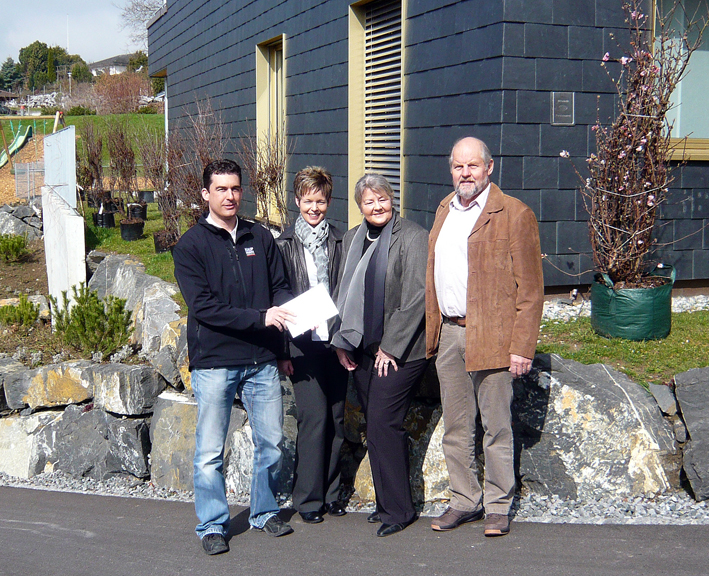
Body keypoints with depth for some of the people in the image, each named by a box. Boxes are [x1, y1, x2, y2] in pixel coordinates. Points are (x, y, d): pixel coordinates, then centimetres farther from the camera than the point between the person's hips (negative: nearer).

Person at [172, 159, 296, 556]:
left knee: (271, 442, 11)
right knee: (211, 451, 3)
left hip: (262, 359, 4)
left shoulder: (261, 238, 10)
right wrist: (261, 317, -21)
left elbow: (280, 287, 10)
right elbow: (204, 306, -13)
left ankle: (265, 512, 29)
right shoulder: (191, 246, -4)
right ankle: (213, 525, 17)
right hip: (214, 362, -4)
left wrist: (295, 309, -14)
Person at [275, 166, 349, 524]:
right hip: (303, 343, -3)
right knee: (315, 417, -7)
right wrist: (281, 348, -6)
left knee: (336, 418, 6)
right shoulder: (284, 245, 3)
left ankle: (329, 492, 20)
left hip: (335, 341, 3)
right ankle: (308, 498, 6)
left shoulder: (340, 243, 9)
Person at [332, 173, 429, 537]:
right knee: (376, 427, 9)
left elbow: (415, 298, -13)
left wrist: (390, 347, -13)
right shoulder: (352, 239, 14)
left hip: (399, 351, -6)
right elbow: (344, 294, 20)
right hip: (361, 351, 7)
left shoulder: (413, 237, -8)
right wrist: (342, 341, 12)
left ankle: (398, 510, 2)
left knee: (382, 425, -10)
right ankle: (387, 503, 20)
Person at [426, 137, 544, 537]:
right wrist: (432, 332, 12)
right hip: (448, 335, 6)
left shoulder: (514, 214, -6)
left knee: (496, 427, 3)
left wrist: (522, 347, -14)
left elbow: (530, 288, -8)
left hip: (491, 338, -6)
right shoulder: (444, 212, 15)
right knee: (456, 428, 12)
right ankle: (466, 501, 25)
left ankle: (498, 506, 15)